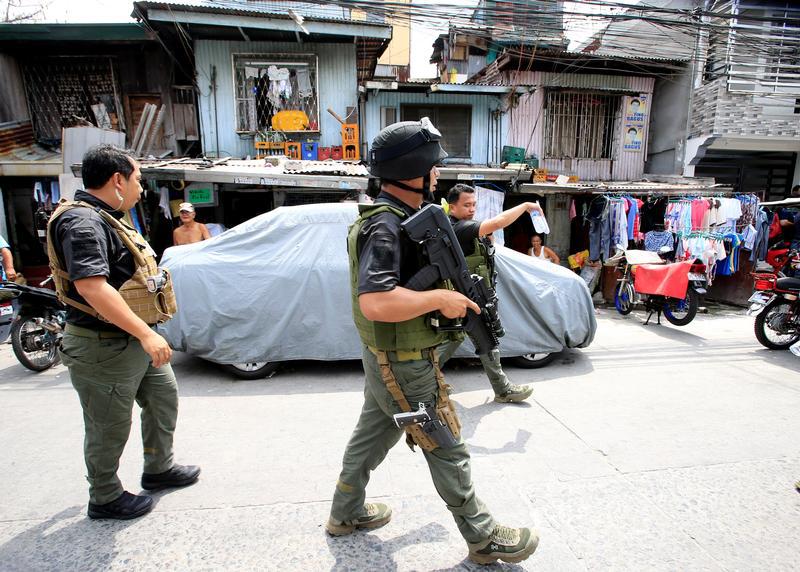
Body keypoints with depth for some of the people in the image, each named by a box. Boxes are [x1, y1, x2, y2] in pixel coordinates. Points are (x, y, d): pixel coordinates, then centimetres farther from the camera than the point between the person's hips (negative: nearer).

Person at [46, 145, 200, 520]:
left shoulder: (103, 219, 12)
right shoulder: (82, 221, -20)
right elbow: (91, 285, -32)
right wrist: (145, 333, -33)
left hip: (134, 340, 10)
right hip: (105, 347, -10)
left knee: (163, 397, 21)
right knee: (110, 428, 7)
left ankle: (159, 469, 39)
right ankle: (105, 499, 28)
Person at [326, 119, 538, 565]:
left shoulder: (395, 216, 8)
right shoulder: (385, 227, -24)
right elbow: (375, 303, -35)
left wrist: (449, 292, 9)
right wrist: (441, 299, -26)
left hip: (386, 359, 10)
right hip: (404, 364, -10)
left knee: (373, 435, 22)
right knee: (448, 449, 6)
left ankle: (346, 513, 42)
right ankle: (484, 537, 26)